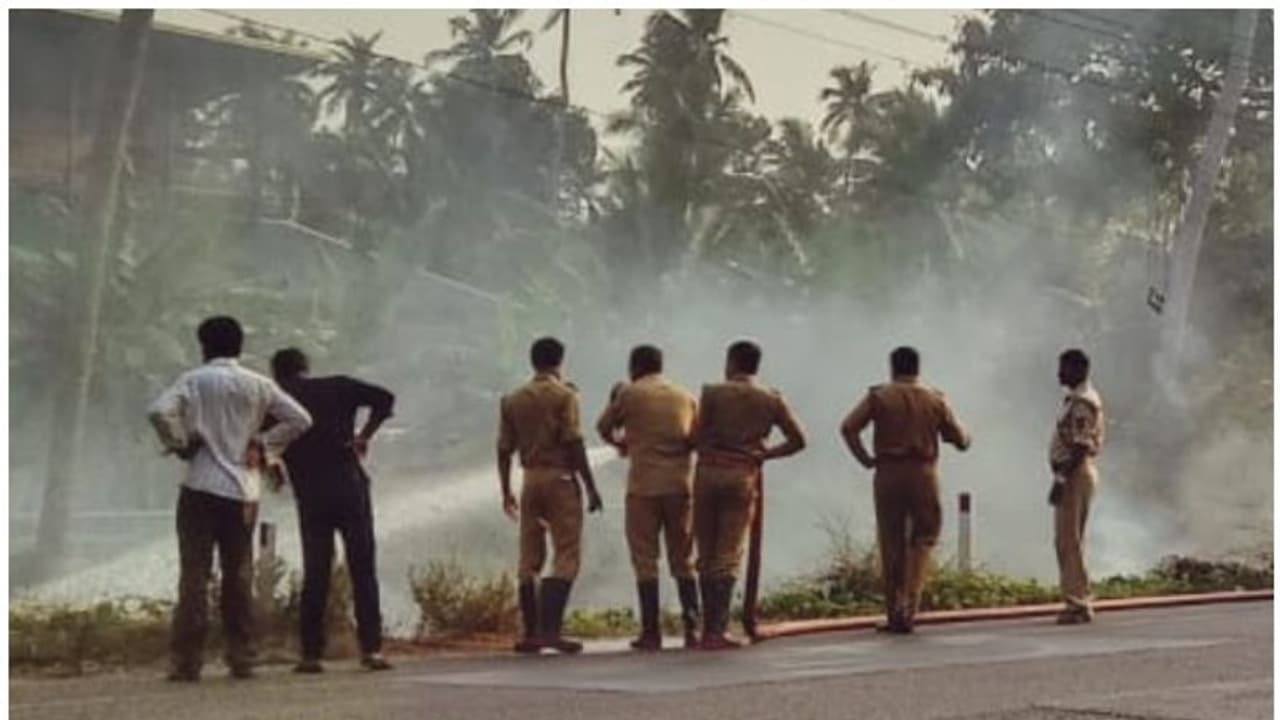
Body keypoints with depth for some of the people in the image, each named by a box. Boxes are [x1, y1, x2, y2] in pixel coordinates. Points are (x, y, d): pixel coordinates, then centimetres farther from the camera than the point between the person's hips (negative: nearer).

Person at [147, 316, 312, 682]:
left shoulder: (194, 380, -2)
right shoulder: (258, 385, 7)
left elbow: (159, 412, -17)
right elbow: (300, 419, 4)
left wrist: (180, 444, -3)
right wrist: (265, 445, 8)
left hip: (201, 487, -3)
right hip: (244, 491, 3)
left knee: (194, 575, -1)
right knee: (239, 577, 11)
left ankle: (187, 662, -3)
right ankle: (241, 659, 12)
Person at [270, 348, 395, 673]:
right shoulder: (339, 387, 6)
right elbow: (384, 398, -5)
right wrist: (365, 435, 0)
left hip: (310, 498, 1)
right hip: (350, 489, -1)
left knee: (315, 575, 6)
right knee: (363, 570, 2)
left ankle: (311, 654, 3)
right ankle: (371, 648, -4)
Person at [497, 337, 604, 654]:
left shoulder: (512, 400, 10)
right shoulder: (564, 395, -5)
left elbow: (504, 449, 9)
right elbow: (574, 444, -13)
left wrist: (506, 493, 18)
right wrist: (591, 487, -9)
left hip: (530, 479, 5)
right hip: (560, 479, -5)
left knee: (529, 559, 10)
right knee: (566, 556, -5)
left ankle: (531, 633, 10)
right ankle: (549, 628, -16)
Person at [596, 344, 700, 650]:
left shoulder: (630, 394, 1)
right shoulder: (687, 397, 12)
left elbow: (603, 427, 13)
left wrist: (620, 443, 33)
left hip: (644, 485, -3)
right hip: (681, 484, 4)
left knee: (645, 560, 0)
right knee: (683, 560, 10)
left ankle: (651, 632, -3)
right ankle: (692, 627, 1)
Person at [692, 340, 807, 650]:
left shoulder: (713, 392, -2)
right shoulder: (772, 400, 4)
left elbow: (696, 436, -6)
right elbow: (798, 440, 2)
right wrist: (764, 454, 9)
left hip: (709, 472, 0)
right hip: (744, 477, 0)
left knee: (706, 554, 10)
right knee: (729, 556, 1)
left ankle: (709, 626, 12)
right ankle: (717, 630, -6)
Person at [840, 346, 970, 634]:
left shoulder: (879, 396, 3)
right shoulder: (935, 399, 6)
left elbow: (848, 427, -9)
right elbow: (959, 439, 7)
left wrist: (865, 459, -2)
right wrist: (965, 437, 29)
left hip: (888, 474, 0)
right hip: (923, 473, 0)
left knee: (892, 544, 7)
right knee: (922, 540, 6)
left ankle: (894, 613, 9)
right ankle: (909, 609, -9)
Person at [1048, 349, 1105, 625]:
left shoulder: (1082, 402, -16)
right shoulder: (1078, 398, 16)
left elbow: (1080, 447, -22)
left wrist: (1061, 479, -22)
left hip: (1074, 474, -11)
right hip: (1074, 474, 11)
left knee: (1068, 541, -8)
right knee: (1068, 541, 13)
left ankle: (1078, 604, -6)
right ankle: (1078, 601, 18)